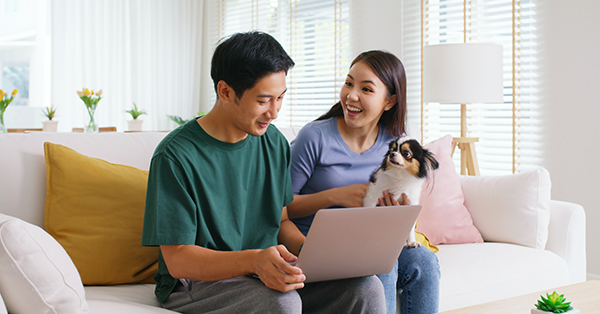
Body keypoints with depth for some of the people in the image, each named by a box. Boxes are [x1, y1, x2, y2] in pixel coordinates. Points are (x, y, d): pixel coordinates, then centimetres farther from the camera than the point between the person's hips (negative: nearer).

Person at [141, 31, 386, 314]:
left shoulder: (274, 143, 8)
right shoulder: (175, 156, -15)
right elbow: (177, 259, -17)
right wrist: (254, 261, -35)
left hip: (267, 271, 6)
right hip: (196, 282, -6)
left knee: (366, 287, -17)